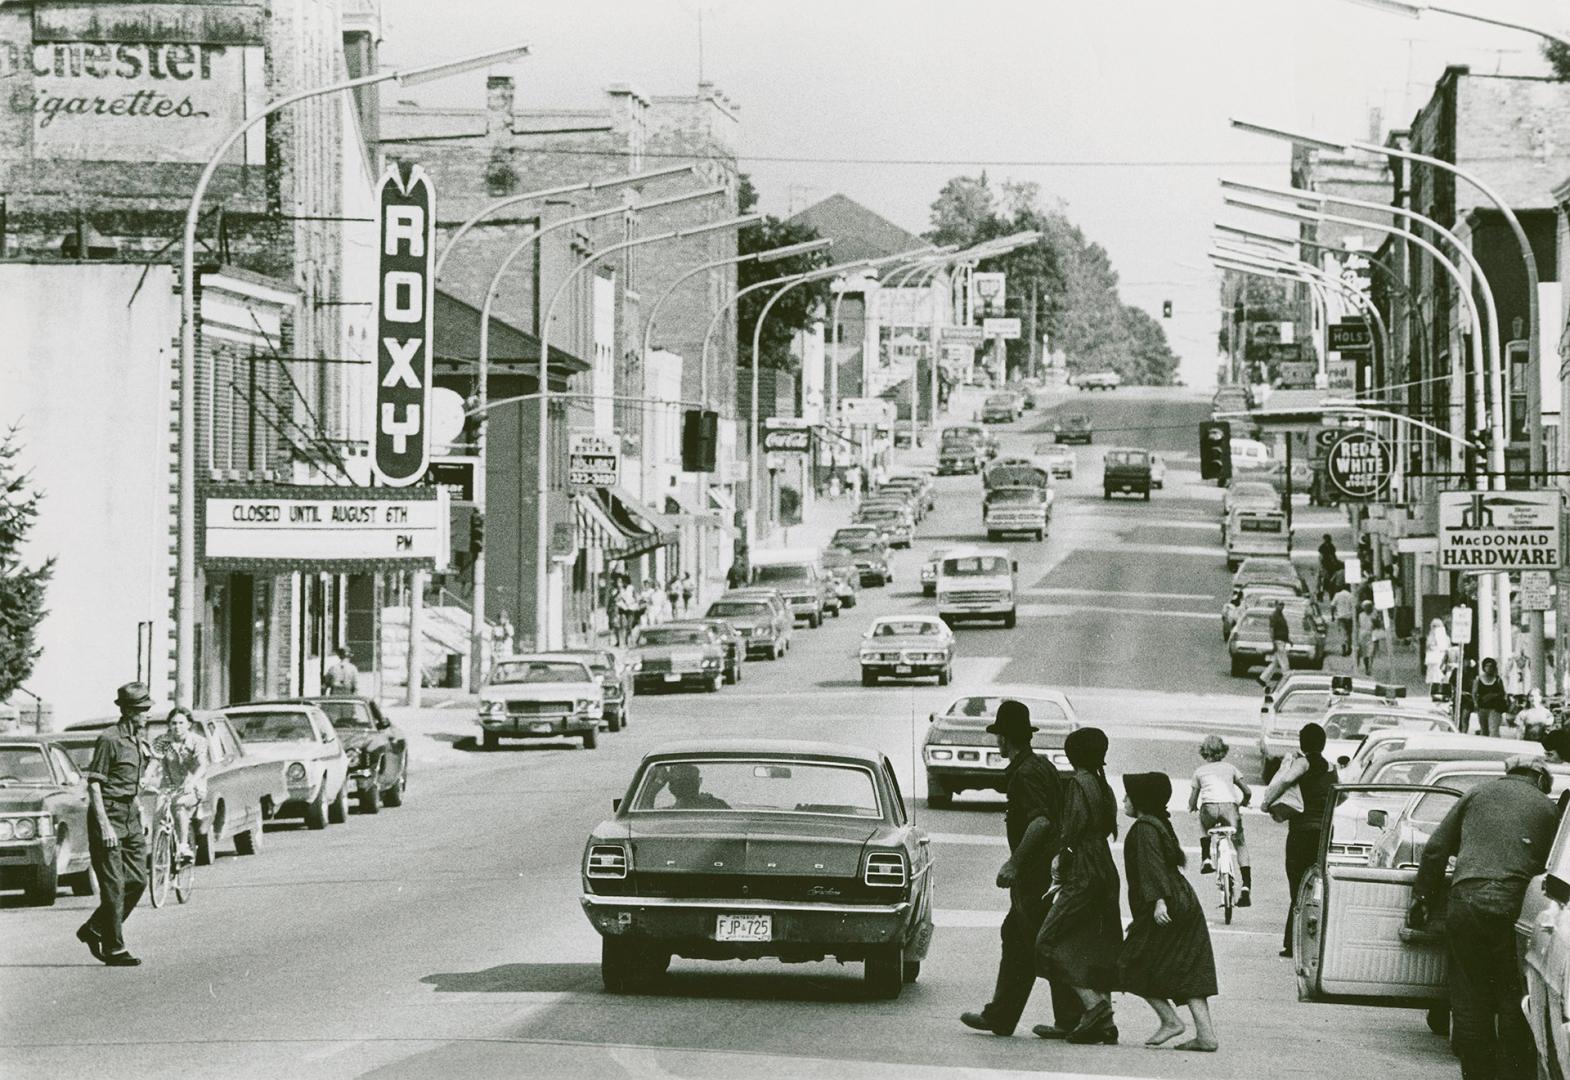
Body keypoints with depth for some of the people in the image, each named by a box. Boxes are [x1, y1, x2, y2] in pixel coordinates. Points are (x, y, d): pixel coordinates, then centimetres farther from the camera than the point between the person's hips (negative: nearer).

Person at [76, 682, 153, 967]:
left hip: (131, 815, 8)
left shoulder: (140, 739, 13)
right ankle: (114, 949, -2)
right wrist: (104, 825, -21)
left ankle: (93, 930, 20)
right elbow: (94, 784, -16)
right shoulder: (109, 739, -13)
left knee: (138, 880, 6)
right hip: (108, 813, -8)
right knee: (114, 885, -7)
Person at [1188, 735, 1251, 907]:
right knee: (1240, 845, 13)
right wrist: (1244, 802, 44)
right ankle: (1246, 886, -2)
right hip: (1229, 806, 0)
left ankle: (1206, 859, 20)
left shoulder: (1200, 771, 25)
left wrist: (1192, 807, 46)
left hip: (1209, 807, 0)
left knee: (1205, 827, 38)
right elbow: (1247, 792, 22)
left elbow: (1192, 801, 23)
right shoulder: (1229, 767, 26)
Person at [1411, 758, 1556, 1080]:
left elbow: (1435, 849, 15)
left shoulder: (1478, 795, 18)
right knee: (1514, 1000, 6)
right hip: (1514, 905, -1)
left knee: (1470, 996, 8)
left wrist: (1422, 899, 19)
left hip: (1465, 901, 1)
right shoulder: (1547, 808, 14)